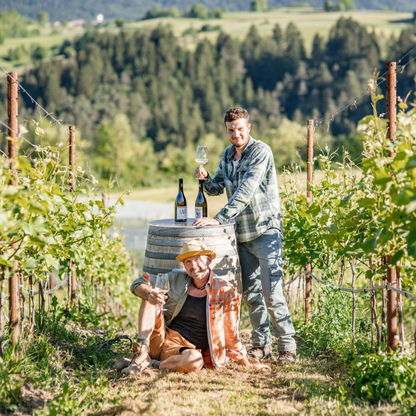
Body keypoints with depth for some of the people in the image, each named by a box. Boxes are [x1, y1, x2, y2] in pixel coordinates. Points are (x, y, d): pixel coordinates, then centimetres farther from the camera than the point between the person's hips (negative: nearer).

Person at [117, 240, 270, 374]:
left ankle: (148, 364, -19)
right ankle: (141, 352, -24)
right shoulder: (177, 278, 5)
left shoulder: (224, 291, -2)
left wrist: (248, 365, 7)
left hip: (185, 349, -3)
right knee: (150, 299, -14)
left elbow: (230, 334, 6)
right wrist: (149, 294, -20)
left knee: (194, 360, -39)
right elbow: (138, 284, 5)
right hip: (161, 337, 3)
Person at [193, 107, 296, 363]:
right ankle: (262, 344, 22)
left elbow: (245, 191, -23)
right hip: (241, 233, 7)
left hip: (265, 230, -7)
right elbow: (217, 188, 17)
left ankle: (287, 345, 2)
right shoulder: (227, 155, 10)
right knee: (251, 292, 11)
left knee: (271, 292, -10)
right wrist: (205, 179, -6)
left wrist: (219, 219, -28)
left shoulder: (261, 152, -13)